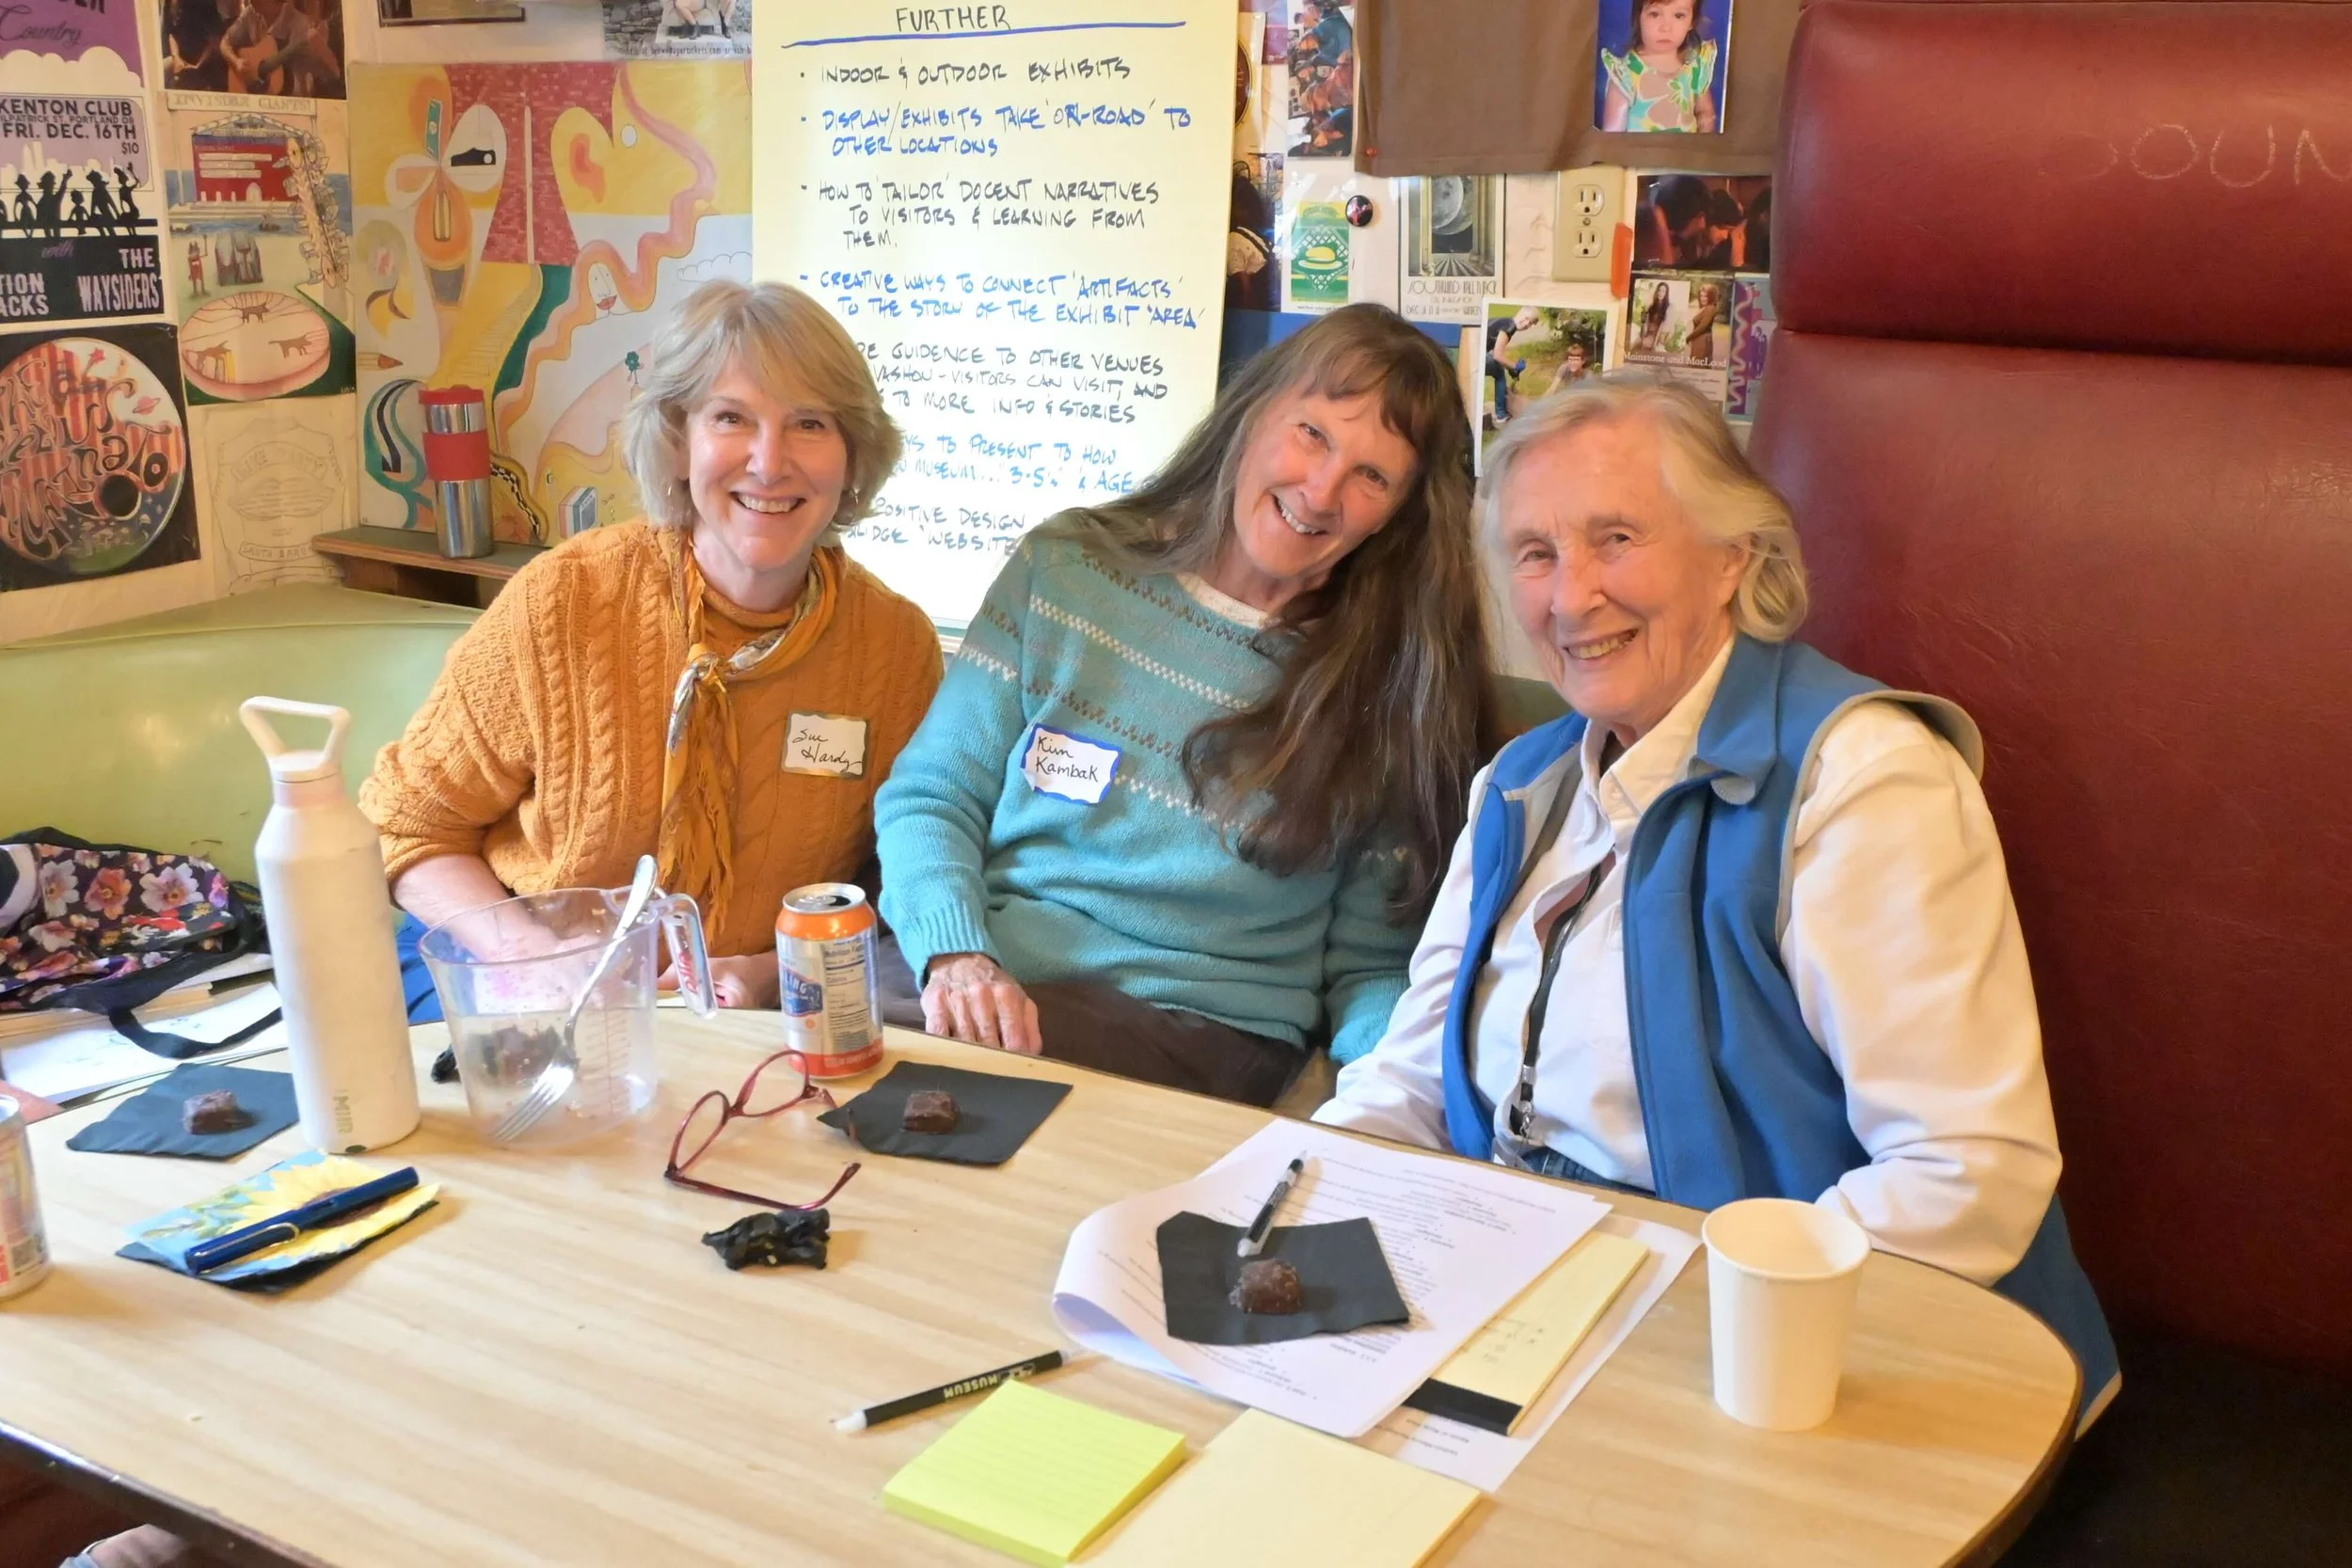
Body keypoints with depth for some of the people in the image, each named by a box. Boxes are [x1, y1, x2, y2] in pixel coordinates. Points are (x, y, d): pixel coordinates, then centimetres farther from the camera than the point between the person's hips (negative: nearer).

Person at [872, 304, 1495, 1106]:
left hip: (1195, 1030, -2)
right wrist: (956, 953, -12)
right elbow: (931, 796, 8)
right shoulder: (1065, 567, 6)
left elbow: (1366, 967, 7)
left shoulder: (1399, 687, 3)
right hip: (966, 985, 3)